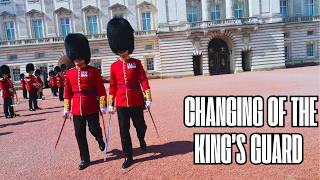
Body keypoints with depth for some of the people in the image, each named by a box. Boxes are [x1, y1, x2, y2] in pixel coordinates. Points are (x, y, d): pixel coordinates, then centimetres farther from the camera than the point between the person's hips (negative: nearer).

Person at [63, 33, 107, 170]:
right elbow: (67, 92, 10)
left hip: (92, 107, -3)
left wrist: (102, 105, -7)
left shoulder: (93, 71, -4)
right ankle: (84, 159, 21)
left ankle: (101, 141, 44)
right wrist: (67, 108, 9)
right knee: (80, 134, 6)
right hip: (77, 109, 3)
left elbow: (101, 89, -5)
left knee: (94, 129, 9)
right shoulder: (69, 74, 6)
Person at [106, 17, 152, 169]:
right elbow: (113, 86, 6)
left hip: (136, 101, -1)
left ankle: (141, 140, 46)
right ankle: (128, 156, 18)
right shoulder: (114, 66, 4)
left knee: (140, 125, 11)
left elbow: (143, 81, -3)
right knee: (124, 130, 3)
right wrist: (110, 104, 6)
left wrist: (148, 98, -9)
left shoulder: (136, 63, 0)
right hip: (121, 103, 1)